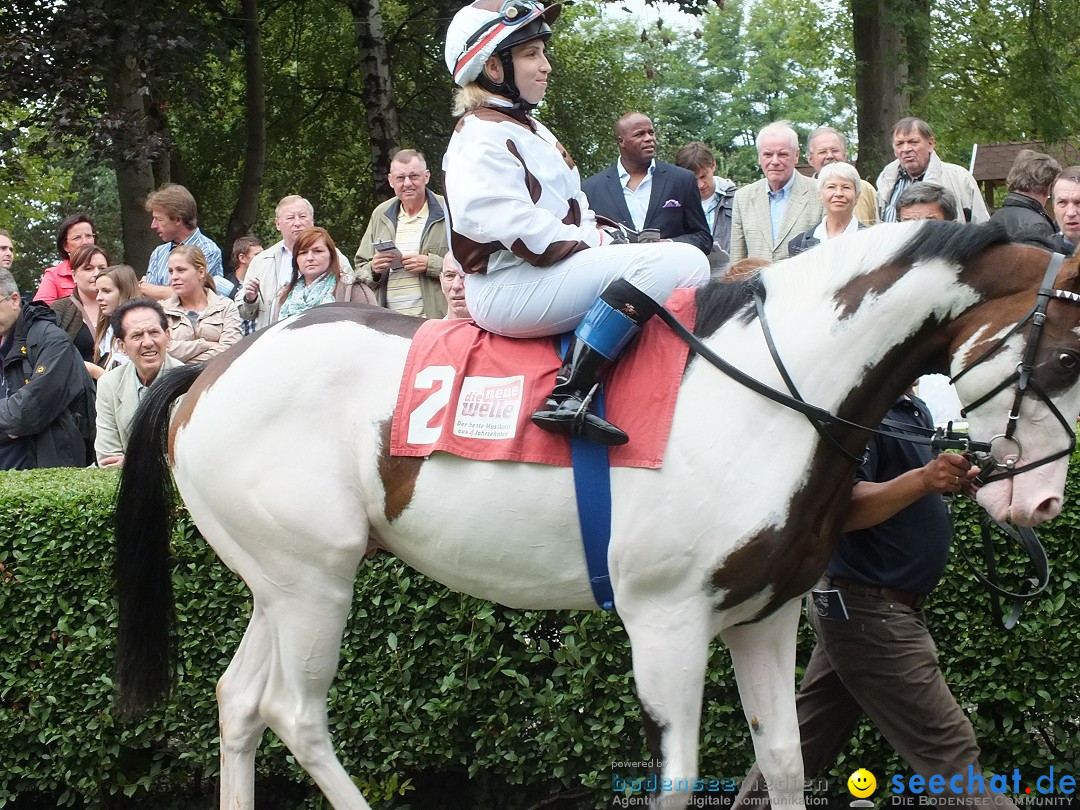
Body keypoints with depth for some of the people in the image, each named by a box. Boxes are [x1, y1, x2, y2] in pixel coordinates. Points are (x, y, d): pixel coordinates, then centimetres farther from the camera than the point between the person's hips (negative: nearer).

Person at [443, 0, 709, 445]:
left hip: (556, 271, 11)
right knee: (680, 261, -25)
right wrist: (597, 245, -20)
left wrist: (607, 240, 3)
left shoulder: (529, 130, 24)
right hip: (510, 286, -11)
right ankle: (567, 396, -34)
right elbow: (511, 222, -24)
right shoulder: (482, 137, -9)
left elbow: (573, 212, 23)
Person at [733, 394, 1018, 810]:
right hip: (871, 609, -10)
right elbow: (843, 508, -28)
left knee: (806, 740, 15)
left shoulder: (915, 410, 13)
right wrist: (923, 479, -40)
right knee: (949, 748, -8)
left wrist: (959, 478, 6)